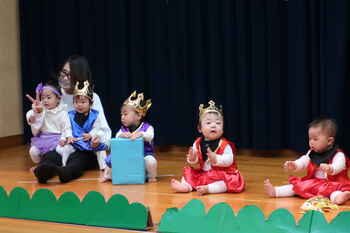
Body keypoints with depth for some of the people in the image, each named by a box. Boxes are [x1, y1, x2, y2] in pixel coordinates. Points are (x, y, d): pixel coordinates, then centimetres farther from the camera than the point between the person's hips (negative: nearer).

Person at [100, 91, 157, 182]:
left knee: (150, 160, -34)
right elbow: (116, 136, -13)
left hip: (144, 155, -4)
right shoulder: (123, 129, 5)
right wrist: (122, 135, -38)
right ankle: (107, 174, 13)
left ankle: (152, 176, -7)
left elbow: (150, 136, -28)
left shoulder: (147, 127, -7)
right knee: (111, 158, -11)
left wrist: (140, 134, -49)